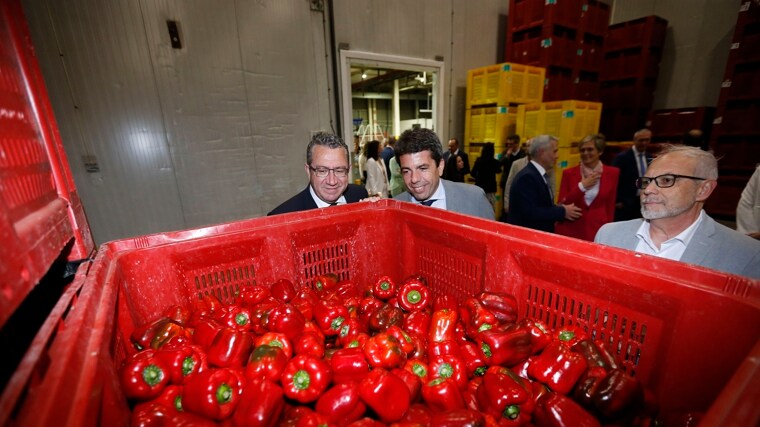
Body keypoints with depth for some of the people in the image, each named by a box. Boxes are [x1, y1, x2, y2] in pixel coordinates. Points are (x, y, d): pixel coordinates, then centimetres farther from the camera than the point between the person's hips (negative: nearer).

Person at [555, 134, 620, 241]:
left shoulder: (612, 173, 3)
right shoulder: (569, 173, 1)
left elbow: (610, 206, 8)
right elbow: (562, 205, -4)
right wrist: (581, 186, -11)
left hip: (598, 230, 1)